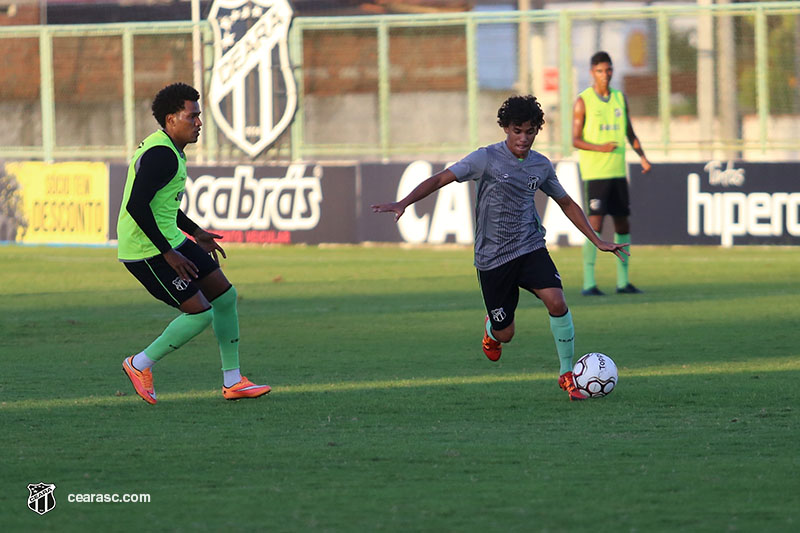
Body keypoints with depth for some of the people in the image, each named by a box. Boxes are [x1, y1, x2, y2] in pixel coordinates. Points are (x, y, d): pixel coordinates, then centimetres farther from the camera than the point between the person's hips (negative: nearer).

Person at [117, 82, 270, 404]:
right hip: (146, 252, -11)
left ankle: (232, 382, 15)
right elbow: (136, 206, -28)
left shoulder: (170, 150, 13)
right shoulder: (161, 155, -21)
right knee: (201, 313, -12)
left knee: (225, 296, 10)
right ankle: (141, 365, 6)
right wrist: (168, 254, -25)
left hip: (170, 241, 11)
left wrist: (195, 232, 26)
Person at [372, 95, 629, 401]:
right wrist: (404, 203, -25)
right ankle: (490, 328, 43)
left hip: (530, 248, 3)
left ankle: (567, 373, -7)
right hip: (492, 257, -3)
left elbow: (567, 204, 20)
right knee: (504, 334, 3)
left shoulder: (541, 166, 5)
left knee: (556, 302, -23)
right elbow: (440, 179, -11)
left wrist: (598, 242, 17)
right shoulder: (487, 159, -8)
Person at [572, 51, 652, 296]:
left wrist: (642, 156, 6)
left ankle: (623, 281, 16)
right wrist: (600, 148, -21)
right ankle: (589, 283, -10)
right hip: (595, 172, -6)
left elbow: (630, 133, 21)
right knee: (595, 223, -13)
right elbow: (576, 140, -6)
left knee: (623, 225, 7)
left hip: (618, 172, 6)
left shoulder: (620, 99, 12)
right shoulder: (583, 101, -3)